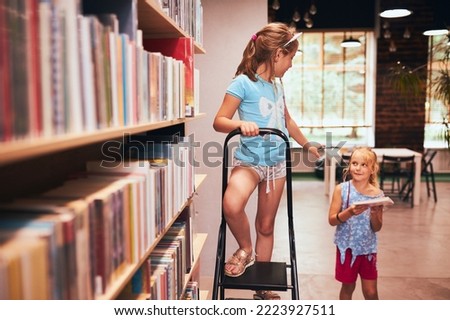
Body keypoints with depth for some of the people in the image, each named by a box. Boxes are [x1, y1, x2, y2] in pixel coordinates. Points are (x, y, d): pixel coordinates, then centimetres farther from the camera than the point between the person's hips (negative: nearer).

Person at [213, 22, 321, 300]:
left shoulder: (278, 86, 9)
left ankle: (263, 288, 28)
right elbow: (219, 121, -14)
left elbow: (288, 122, 24)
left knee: (266, 226, 12)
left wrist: (308, 145, 35)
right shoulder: (243, 83, -12)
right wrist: (241, 124, -34)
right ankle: (245, 250, -1)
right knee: (232, 205, -35)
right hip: (249, 160, -6)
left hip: (277, 162, 6)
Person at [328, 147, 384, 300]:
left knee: (370, 291, 7)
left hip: (368, 248, 1)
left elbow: (377, 228, 0)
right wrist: (349, 212, -26)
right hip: (347, 246, -1)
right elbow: (331, 220, -11)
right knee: (348, 286, 15)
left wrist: (374, 215, -20)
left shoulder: (377, 194, -6)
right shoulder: (341, 189, -10)